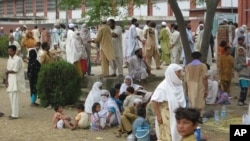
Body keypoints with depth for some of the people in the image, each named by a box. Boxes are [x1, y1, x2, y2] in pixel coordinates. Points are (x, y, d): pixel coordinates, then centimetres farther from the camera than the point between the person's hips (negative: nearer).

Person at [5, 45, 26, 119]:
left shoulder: (17, 59, -13)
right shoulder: (9, 59, 13)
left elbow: (15, 71, -19)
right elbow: (8, 71, 11)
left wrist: (8, 71, -2)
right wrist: (6, 80, 3)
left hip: (16, 80, -8)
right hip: (10, 80, 8)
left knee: (14, 97, -8)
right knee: (11, 96, 10)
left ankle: (15, 114, -5)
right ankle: (14, 113, 19)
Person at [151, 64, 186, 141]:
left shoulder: (178, 85, 2)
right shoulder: (163, 87, -20)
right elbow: (154, 101, -20)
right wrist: (158, 116, -19)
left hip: (177, 116, 7)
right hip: (167, 117, -7)